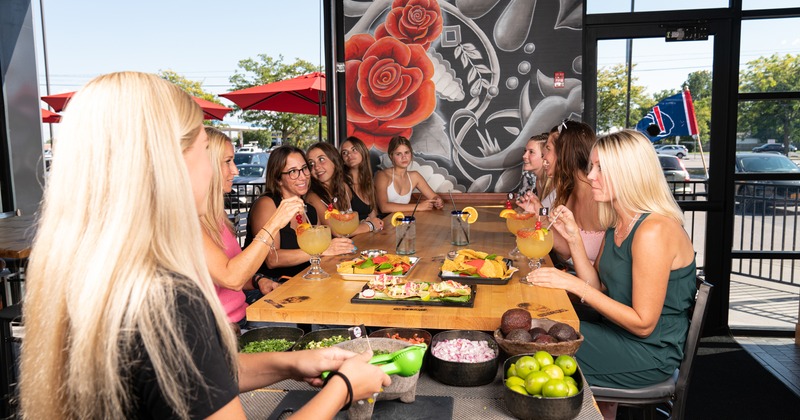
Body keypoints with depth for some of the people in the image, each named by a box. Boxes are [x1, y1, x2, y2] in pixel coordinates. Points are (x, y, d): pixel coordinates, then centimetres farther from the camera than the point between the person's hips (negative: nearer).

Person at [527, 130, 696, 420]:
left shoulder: (654, 231, -24)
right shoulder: (615, 224, 3)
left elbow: (643, 324, -23)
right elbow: (598, 289, 3)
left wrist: (575, 285, -24)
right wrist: (573, 239, -7)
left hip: (650, 353, -8)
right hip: (619, 330, 8)